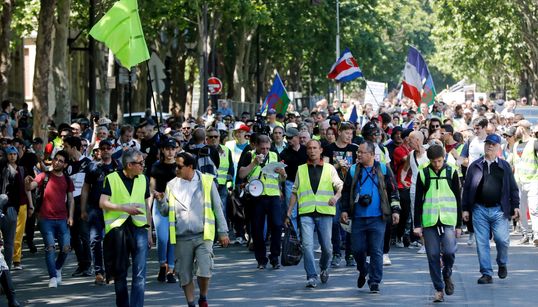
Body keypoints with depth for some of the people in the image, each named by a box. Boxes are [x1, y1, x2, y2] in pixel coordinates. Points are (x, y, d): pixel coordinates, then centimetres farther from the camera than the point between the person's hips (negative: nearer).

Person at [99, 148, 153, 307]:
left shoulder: (143, 180, 11)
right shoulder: (111, 179, -1)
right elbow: (103, 203, -5)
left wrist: (149, 232, 15)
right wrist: (124, 208, -16)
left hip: (139, 228, 2)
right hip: (118, 229, -2)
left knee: (139, 274, -8)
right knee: (120, 273, 8)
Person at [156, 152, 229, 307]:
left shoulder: (206, 181, 2)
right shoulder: (172, 185, 7)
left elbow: (217, 207, 6)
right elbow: (165, 212, 8)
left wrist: (223, 232, 3)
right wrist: (161, 200, -12)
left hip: (203, 236, -2)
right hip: (182, 238, 2)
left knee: (204, 272, -13)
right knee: (185, 275, 4)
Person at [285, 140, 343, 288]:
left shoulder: (330, 169, 10)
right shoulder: (301, 170, 15)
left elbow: (340, 187, 2)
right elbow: (295, 192, 17)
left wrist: (336, 197, -21)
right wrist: (289, 213, 12)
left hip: (325, 212, -1)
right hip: (306, 213, 1)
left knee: (327, 247, 1)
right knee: (307, 245, -12)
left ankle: (324, 268, 30)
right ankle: (311, 277, -8)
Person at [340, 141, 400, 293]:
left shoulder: (383, 169, 3)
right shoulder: (353, 170, 9)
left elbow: (393, 191, 6)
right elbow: (346, 191, 14)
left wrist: (395, 210, 1)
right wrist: (344, 209, 6)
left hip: (377, 218, -2)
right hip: (358, 218, 2)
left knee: (376, 251, -4)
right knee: (357, 249, 4)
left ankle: (374, 282, 3)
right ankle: (363, 271, 32)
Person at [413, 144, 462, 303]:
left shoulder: (451, 173, 4)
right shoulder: (423, 174, 5)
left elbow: (458, 199, 7)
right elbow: (418, 200, 7)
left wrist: (459, 225, 4)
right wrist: (417, 224, 1)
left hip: (448, 219, -1)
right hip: (429, 220, 1)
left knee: (449, 251, -15)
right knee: (433, 256, -1)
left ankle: (447, 275, 14)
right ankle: (438, 289, 9)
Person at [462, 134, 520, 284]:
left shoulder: (504, 166, 9)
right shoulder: (475, 166, 9)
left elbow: (513, 188, 10)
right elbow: (467, 188, 9)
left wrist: (515, 206, 1)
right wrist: (465, 209, 5)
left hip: (499, 210, -1)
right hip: (480, 210, 1)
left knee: (502, 240, -9)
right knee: (482, 243, 0)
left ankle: (502, 264, 19)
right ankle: (487, 273, 7)